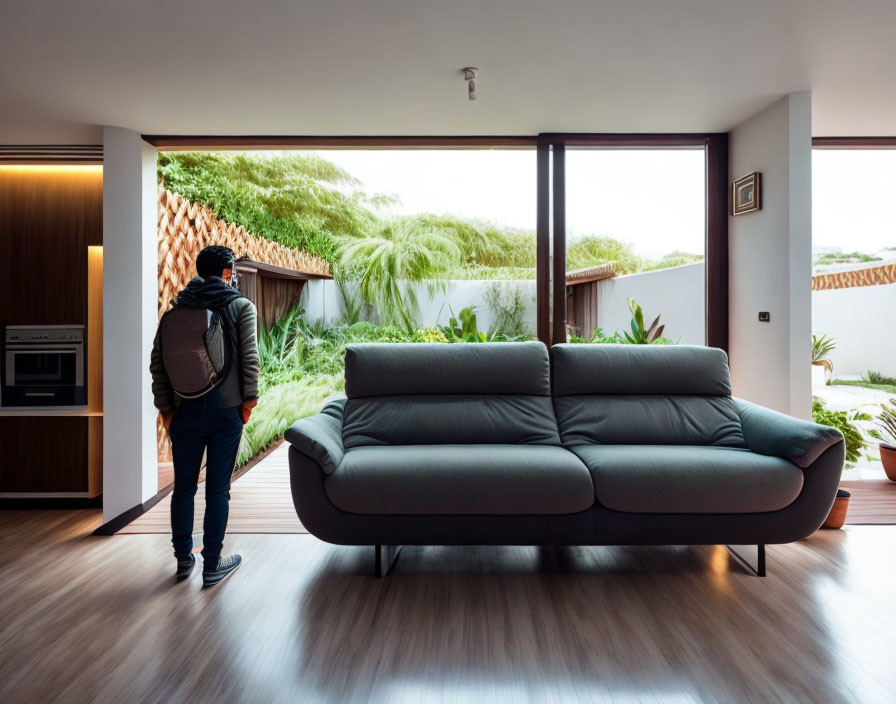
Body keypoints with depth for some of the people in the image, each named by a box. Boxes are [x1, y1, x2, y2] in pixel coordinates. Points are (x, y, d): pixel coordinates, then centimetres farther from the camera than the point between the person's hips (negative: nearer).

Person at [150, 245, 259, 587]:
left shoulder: (178, 308, 8)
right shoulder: (242, 306, -1)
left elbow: (157, 361, 4)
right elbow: (249, 357, -11)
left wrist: (165, 407, 8)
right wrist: (249, 398, -3)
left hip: (185, 410, 3)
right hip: (225, 409, -3)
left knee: (184, 486, 15)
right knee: (218, 488, 5)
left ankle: (184, 559, 28)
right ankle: (212, 563, 16)